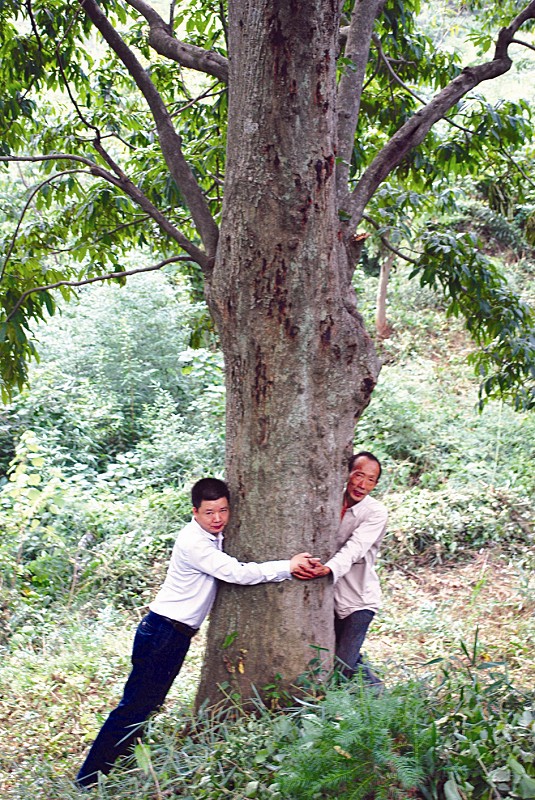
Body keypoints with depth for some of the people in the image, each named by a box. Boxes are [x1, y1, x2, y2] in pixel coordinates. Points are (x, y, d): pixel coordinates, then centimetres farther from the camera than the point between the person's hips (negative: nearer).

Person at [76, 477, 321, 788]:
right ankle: (89, 779, 0)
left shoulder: (214, 538, 8)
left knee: (148, 704, 15)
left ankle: (119, 768, 24)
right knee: (136, 705, -6)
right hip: (162, 631, -9)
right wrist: (288, 567, -21)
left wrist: (291, 564, -1)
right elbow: (238, 573, -25)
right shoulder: (193, 543, -21)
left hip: (178, 633, 9)